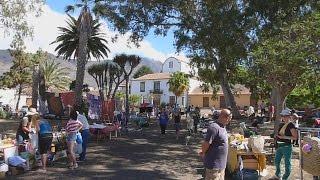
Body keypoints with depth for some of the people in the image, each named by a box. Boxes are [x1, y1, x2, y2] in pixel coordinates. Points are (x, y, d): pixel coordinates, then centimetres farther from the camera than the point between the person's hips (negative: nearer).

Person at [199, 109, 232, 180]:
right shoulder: (214, 127, -24)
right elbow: (206, 143, -24)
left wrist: (203, 152, 12)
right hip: (214, 164, -9)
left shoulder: (223, 127, 7)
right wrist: (203, 154, -5)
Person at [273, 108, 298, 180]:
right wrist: (277, 136, 8)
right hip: (279, 145, 8)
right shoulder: (281, 125, 10)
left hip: (287, 146, -8)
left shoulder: (291, 125, -11)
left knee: (287, 163, 4)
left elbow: (295, 137, -16)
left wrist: (284, 137, -21)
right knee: (276, 161, 19)